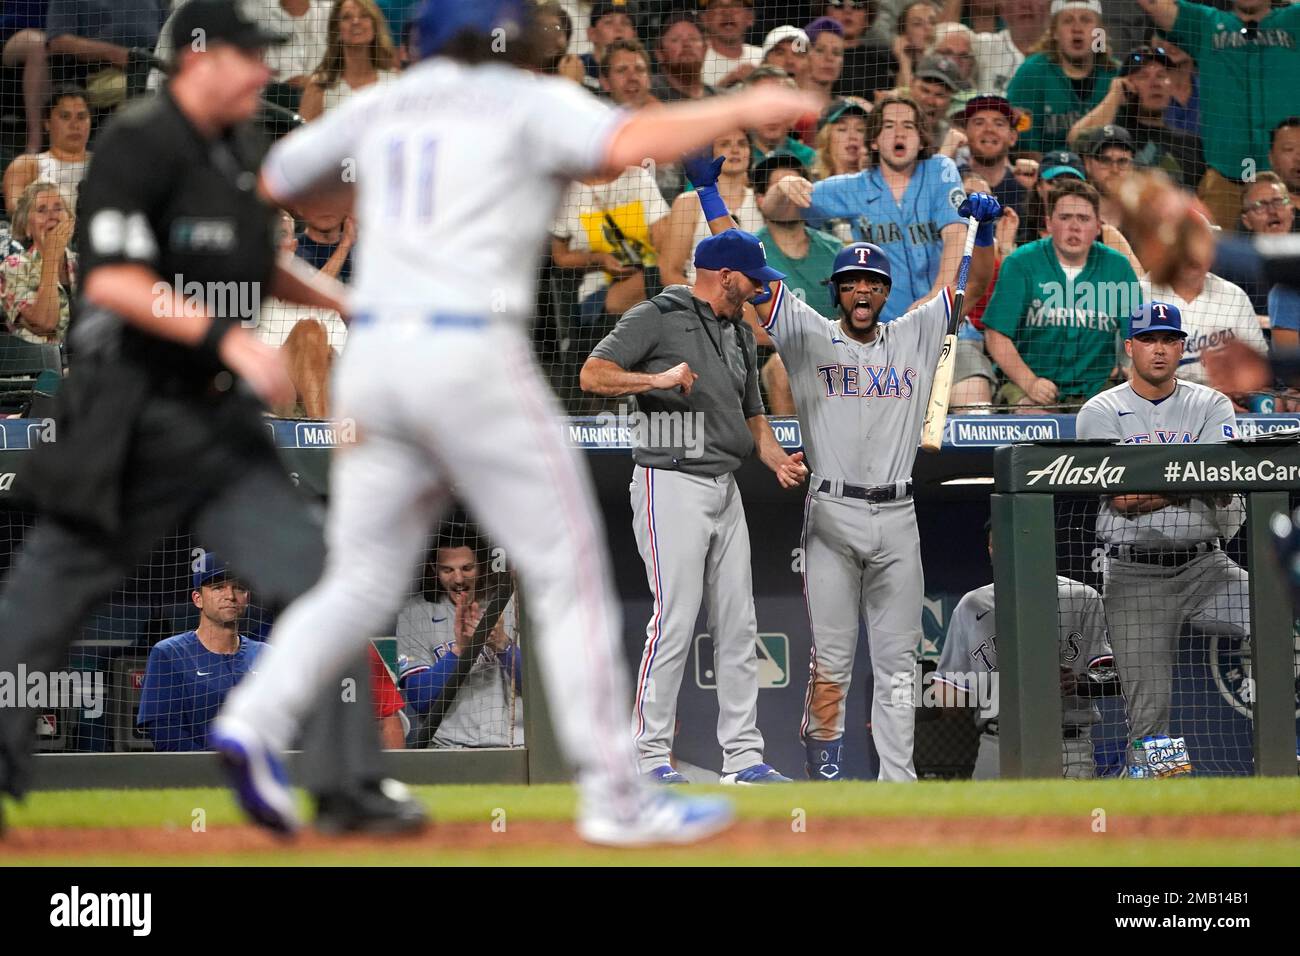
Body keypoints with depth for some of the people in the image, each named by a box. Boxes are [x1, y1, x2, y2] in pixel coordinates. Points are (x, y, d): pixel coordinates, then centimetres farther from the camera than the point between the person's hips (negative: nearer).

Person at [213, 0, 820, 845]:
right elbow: (629, 144, -18)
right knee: (568, 572, 2)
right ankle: (614, 798, 0)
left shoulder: (381, 108, 15)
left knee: (364, 578, 12)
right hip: (473, 357, -6)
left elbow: (278, 182, 26)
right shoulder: (530, 103, 0)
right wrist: (742, 109, -7)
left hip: (372, 358, 6)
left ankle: (255, 720, -11)